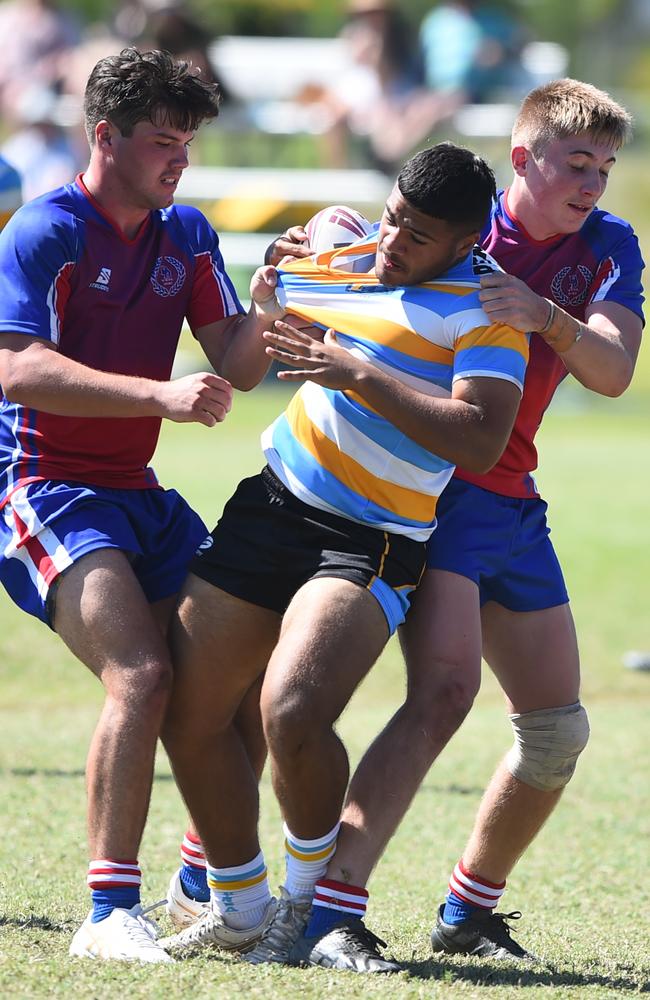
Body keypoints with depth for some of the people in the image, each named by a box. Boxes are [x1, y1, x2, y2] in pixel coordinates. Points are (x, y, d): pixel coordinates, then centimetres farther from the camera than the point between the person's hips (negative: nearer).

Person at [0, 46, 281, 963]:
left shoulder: (186, 235, 11)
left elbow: (234, 365, 7)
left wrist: (262, 305, -15)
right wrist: (161, 395, -32)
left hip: (134, 492, 8)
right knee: (142, 674, -25)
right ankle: (110, 915, -25)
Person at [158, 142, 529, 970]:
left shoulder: (485, 306, -11)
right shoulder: (343, 262, 10)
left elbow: (480, 441, -24)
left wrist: (360, 375, -25)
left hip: (370, 545, -7)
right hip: (272, 501, 7)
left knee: (292, 714, -27)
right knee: (188, 713, 2)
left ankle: (310, 895, 0)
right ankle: (239, 908, 20)